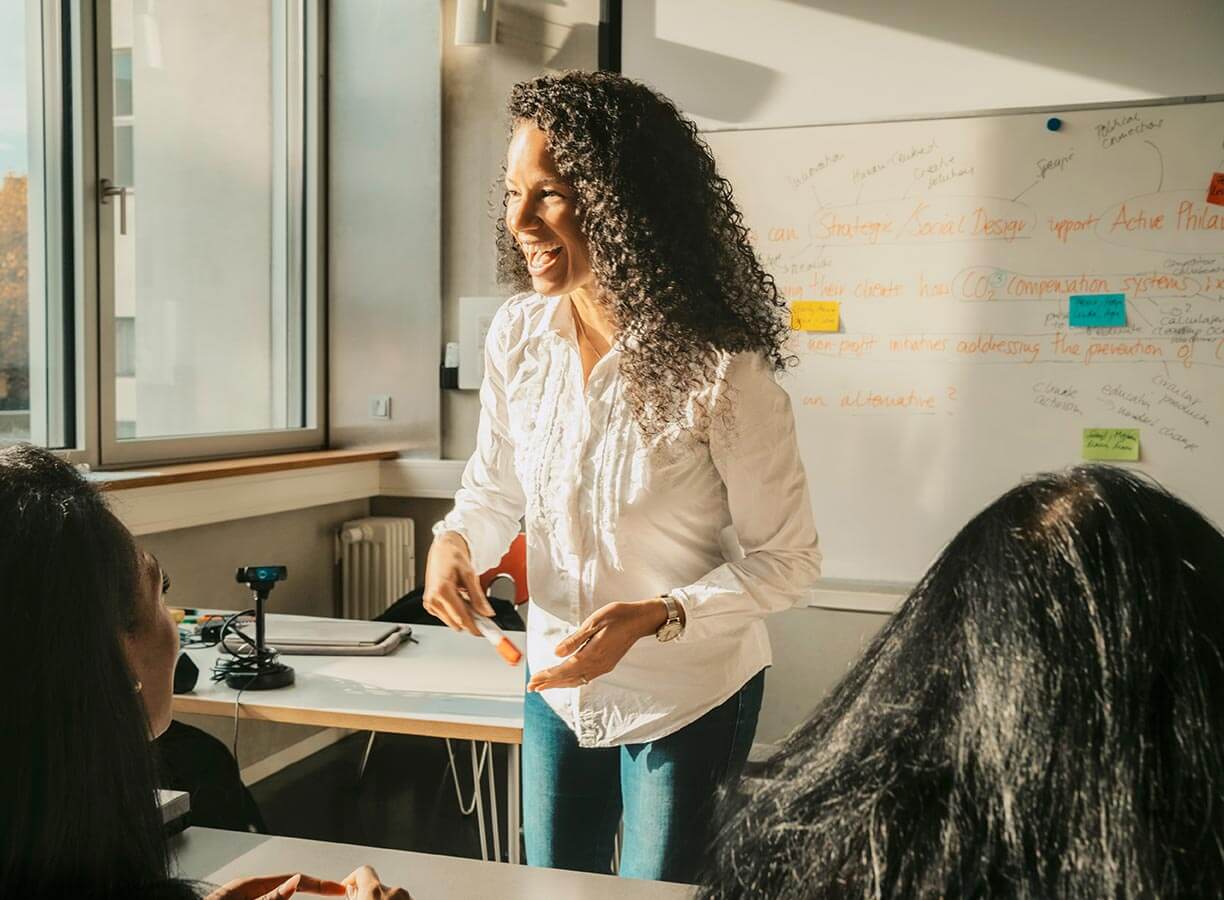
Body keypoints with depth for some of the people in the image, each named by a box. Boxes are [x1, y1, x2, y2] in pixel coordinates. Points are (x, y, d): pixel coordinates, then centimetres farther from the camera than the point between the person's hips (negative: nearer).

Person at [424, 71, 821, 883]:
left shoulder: (722, 371, -25)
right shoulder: (518, 336, -10)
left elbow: (787, 561, -16)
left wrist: (656, 619, -29)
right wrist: (456, 541, -16)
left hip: (688, 700, -4)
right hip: (557, 686, 5)